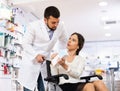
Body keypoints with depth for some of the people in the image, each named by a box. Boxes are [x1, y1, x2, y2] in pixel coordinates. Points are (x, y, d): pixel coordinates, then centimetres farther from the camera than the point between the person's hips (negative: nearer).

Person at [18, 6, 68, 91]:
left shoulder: (60, 26, -8)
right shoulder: (34, 26, -18)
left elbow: (64, 41, 10)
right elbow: (26, 44, -11)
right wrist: (36, 55, -25)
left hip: (45, 63, 4)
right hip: (30, 62, -3)